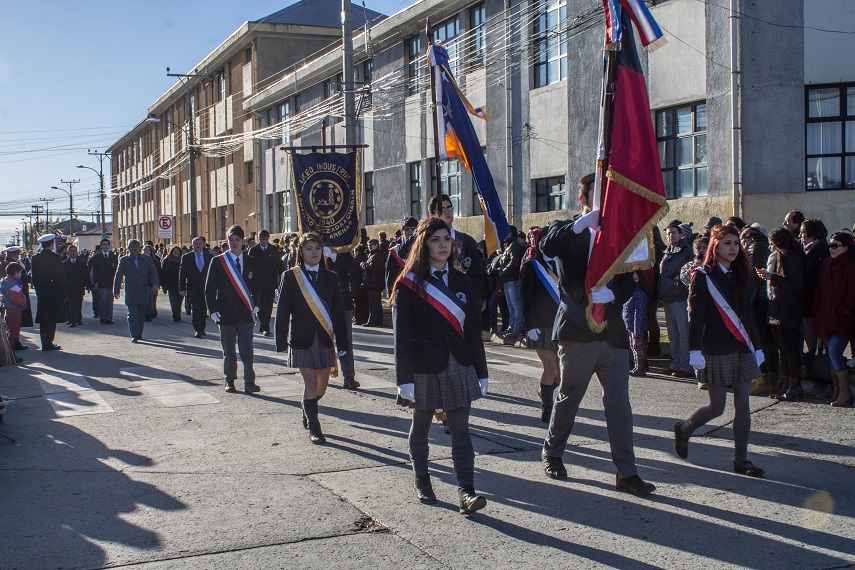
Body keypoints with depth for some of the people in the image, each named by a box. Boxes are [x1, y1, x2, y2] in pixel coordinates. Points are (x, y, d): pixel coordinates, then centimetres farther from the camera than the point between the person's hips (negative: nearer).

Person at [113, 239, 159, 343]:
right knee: (132, 314, -7)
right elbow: (118, 275, 7)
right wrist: (116, 290, 1)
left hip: (143, 292, 2)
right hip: (130, 292, -2)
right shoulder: (124, 260, 7)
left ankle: (139, 333, 19)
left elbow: (153, 272, 6)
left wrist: (155, 284, -12)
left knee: (141, 314, 7)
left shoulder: (147, 259, 10)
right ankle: (134, 335, -9)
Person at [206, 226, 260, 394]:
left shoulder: (251, 262, 7)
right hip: (226, 313, 0)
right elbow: (210, 289, 0)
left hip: (246, 313, 1)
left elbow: (256, 286, 14)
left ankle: (249, 382, -4)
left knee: (247, 349, -4)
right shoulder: (217, 262, 0)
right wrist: (213, 310, -9)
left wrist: (256, 305, 1)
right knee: (228, 350, 8)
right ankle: (229, 381, 19)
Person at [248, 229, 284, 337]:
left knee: (269, 307, 5)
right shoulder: (253, 250, 2)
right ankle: (265, 328, -6)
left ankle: (263, 328, 17)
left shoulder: (274, 250, 7)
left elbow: (280, 267, 7)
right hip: (258, 284, -2)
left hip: (271, 283, 2)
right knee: (261, 306, -7)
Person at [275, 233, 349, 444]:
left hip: (324, 339, 3)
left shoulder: (330, 278, 6)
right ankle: (314, 429, 6)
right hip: (302, 339, -3)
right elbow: (283, 311, 0)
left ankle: (308, 412, 36)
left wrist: (342, 342, 2)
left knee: (322, 385, 8)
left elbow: (338, 311, 5)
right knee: (311, 384, -5)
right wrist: (281, 341, -4)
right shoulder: (290, 277, -1)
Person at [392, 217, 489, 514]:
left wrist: (481, 372, 6)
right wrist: (404, 379, -14)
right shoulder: (409, 284, -4)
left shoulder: (461, 281, 7)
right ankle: (421, 480, 31)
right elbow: (402, 335, -9)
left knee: (460, 429, -3)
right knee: (420, 426, 13)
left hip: (459, 365, 2)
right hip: (424, 366, -2)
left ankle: (466, 492, -8)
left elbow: (473, 329, 8)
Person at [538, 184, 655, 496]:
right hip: (577, 330, -3)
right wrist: (581, 223, -29)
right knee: (568, 398, 10)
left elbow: (629, 281, 5)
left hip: (612, 332, 3)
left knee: (619, 404, 0)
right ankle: (552, 453, 31)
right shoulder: (567, 231, 3)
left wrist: (612, 293, -16)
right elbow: (548, 247, -21)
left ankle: (627, 473, 3)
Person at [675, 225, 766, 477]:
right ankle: (683, 430, 25)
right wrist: (695, 350, -18)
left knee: (743, 404, 2)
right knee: (717, 407, -2)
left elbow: (747, 314, 17)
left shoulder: (739, 276, 13)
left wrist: (757, 346, 16)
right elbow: (695, 316, -11)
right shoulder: (703, 276, -6)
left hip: (742, 349, 6)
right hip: (716, 351, -6)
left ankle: (741, 459, 8)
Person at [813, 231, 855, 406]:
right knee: (832, 354, 9)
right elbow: (819, 288, 13)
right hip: (826, 318, 7)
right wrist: (817, 311, 6)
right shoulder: (826, 263, 11)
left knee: (834, 353, -12)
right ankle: (837, 391, 17)